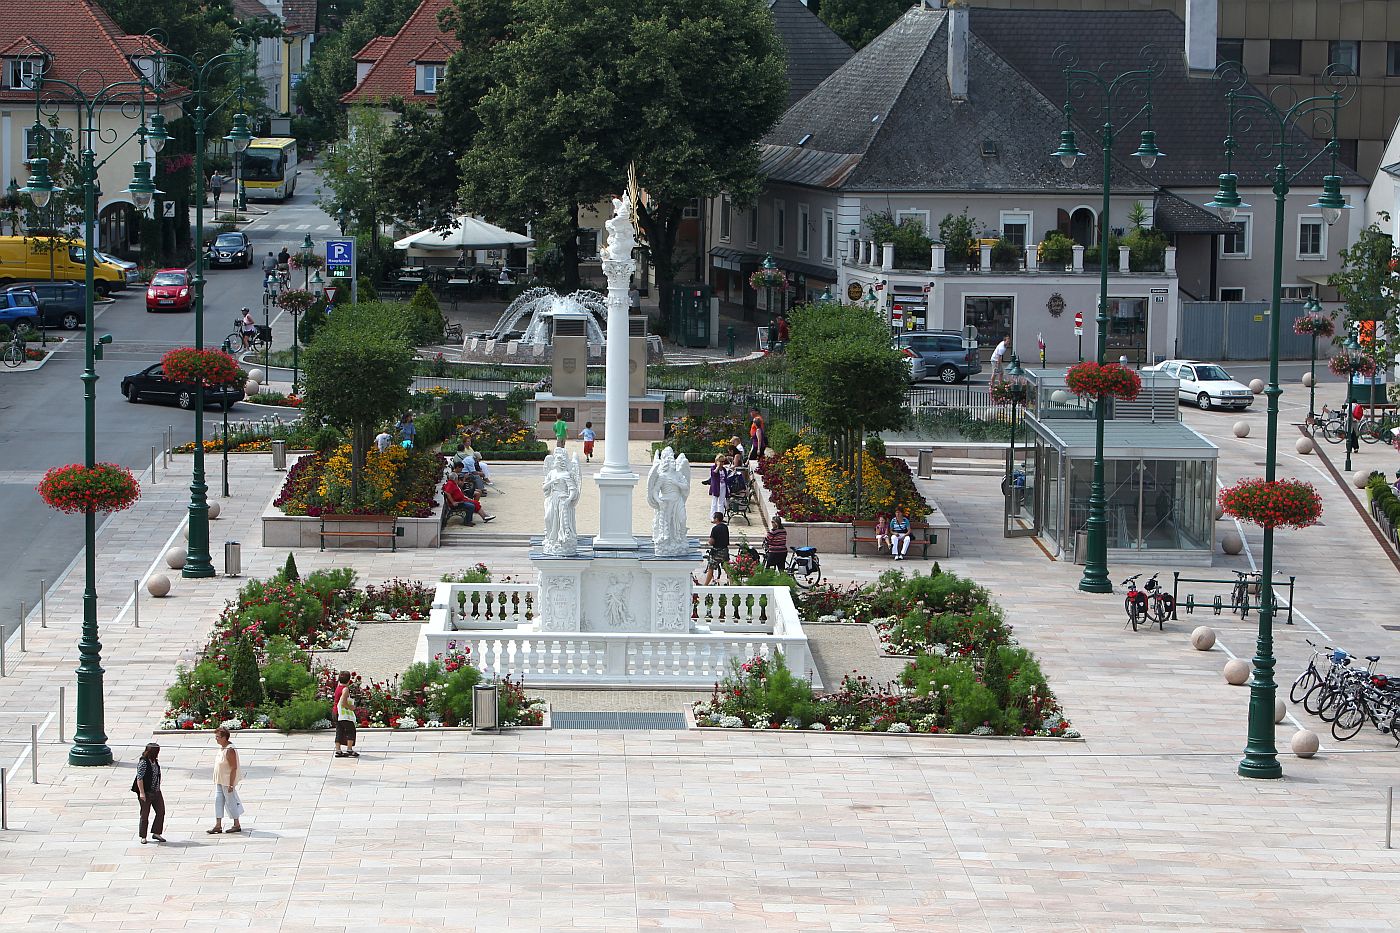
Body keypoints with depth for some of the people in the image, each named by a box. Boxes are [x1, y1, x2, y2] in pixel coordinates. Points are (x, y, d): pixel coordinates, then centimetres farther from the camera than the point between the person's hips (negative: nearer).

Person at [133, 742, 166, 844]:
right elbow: (139, 778, -18)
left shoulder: (155, 761, 9)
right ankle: (143, 837, 12)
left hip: (156, 792, 8)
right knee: (145, 815, 2)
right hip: (146, 793, -8)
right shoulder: (143, 762, -16)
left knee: (161, 811, 5)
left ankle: (156, 833, 15)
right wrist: (142, 793, -21)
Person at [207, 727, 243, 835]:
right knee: (218, 802, 6)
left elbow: (234, 768, -21)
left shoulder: (230, 750, -20)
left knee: (231, 802, 1)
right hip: (219, 781, 9)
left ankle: (237, 825, 13)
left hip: (227, 782, -9)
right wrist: (217, 781, 21)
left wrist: (231, 784, -22)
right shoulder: (222, 748, 9)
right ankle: (218, 826, 9)